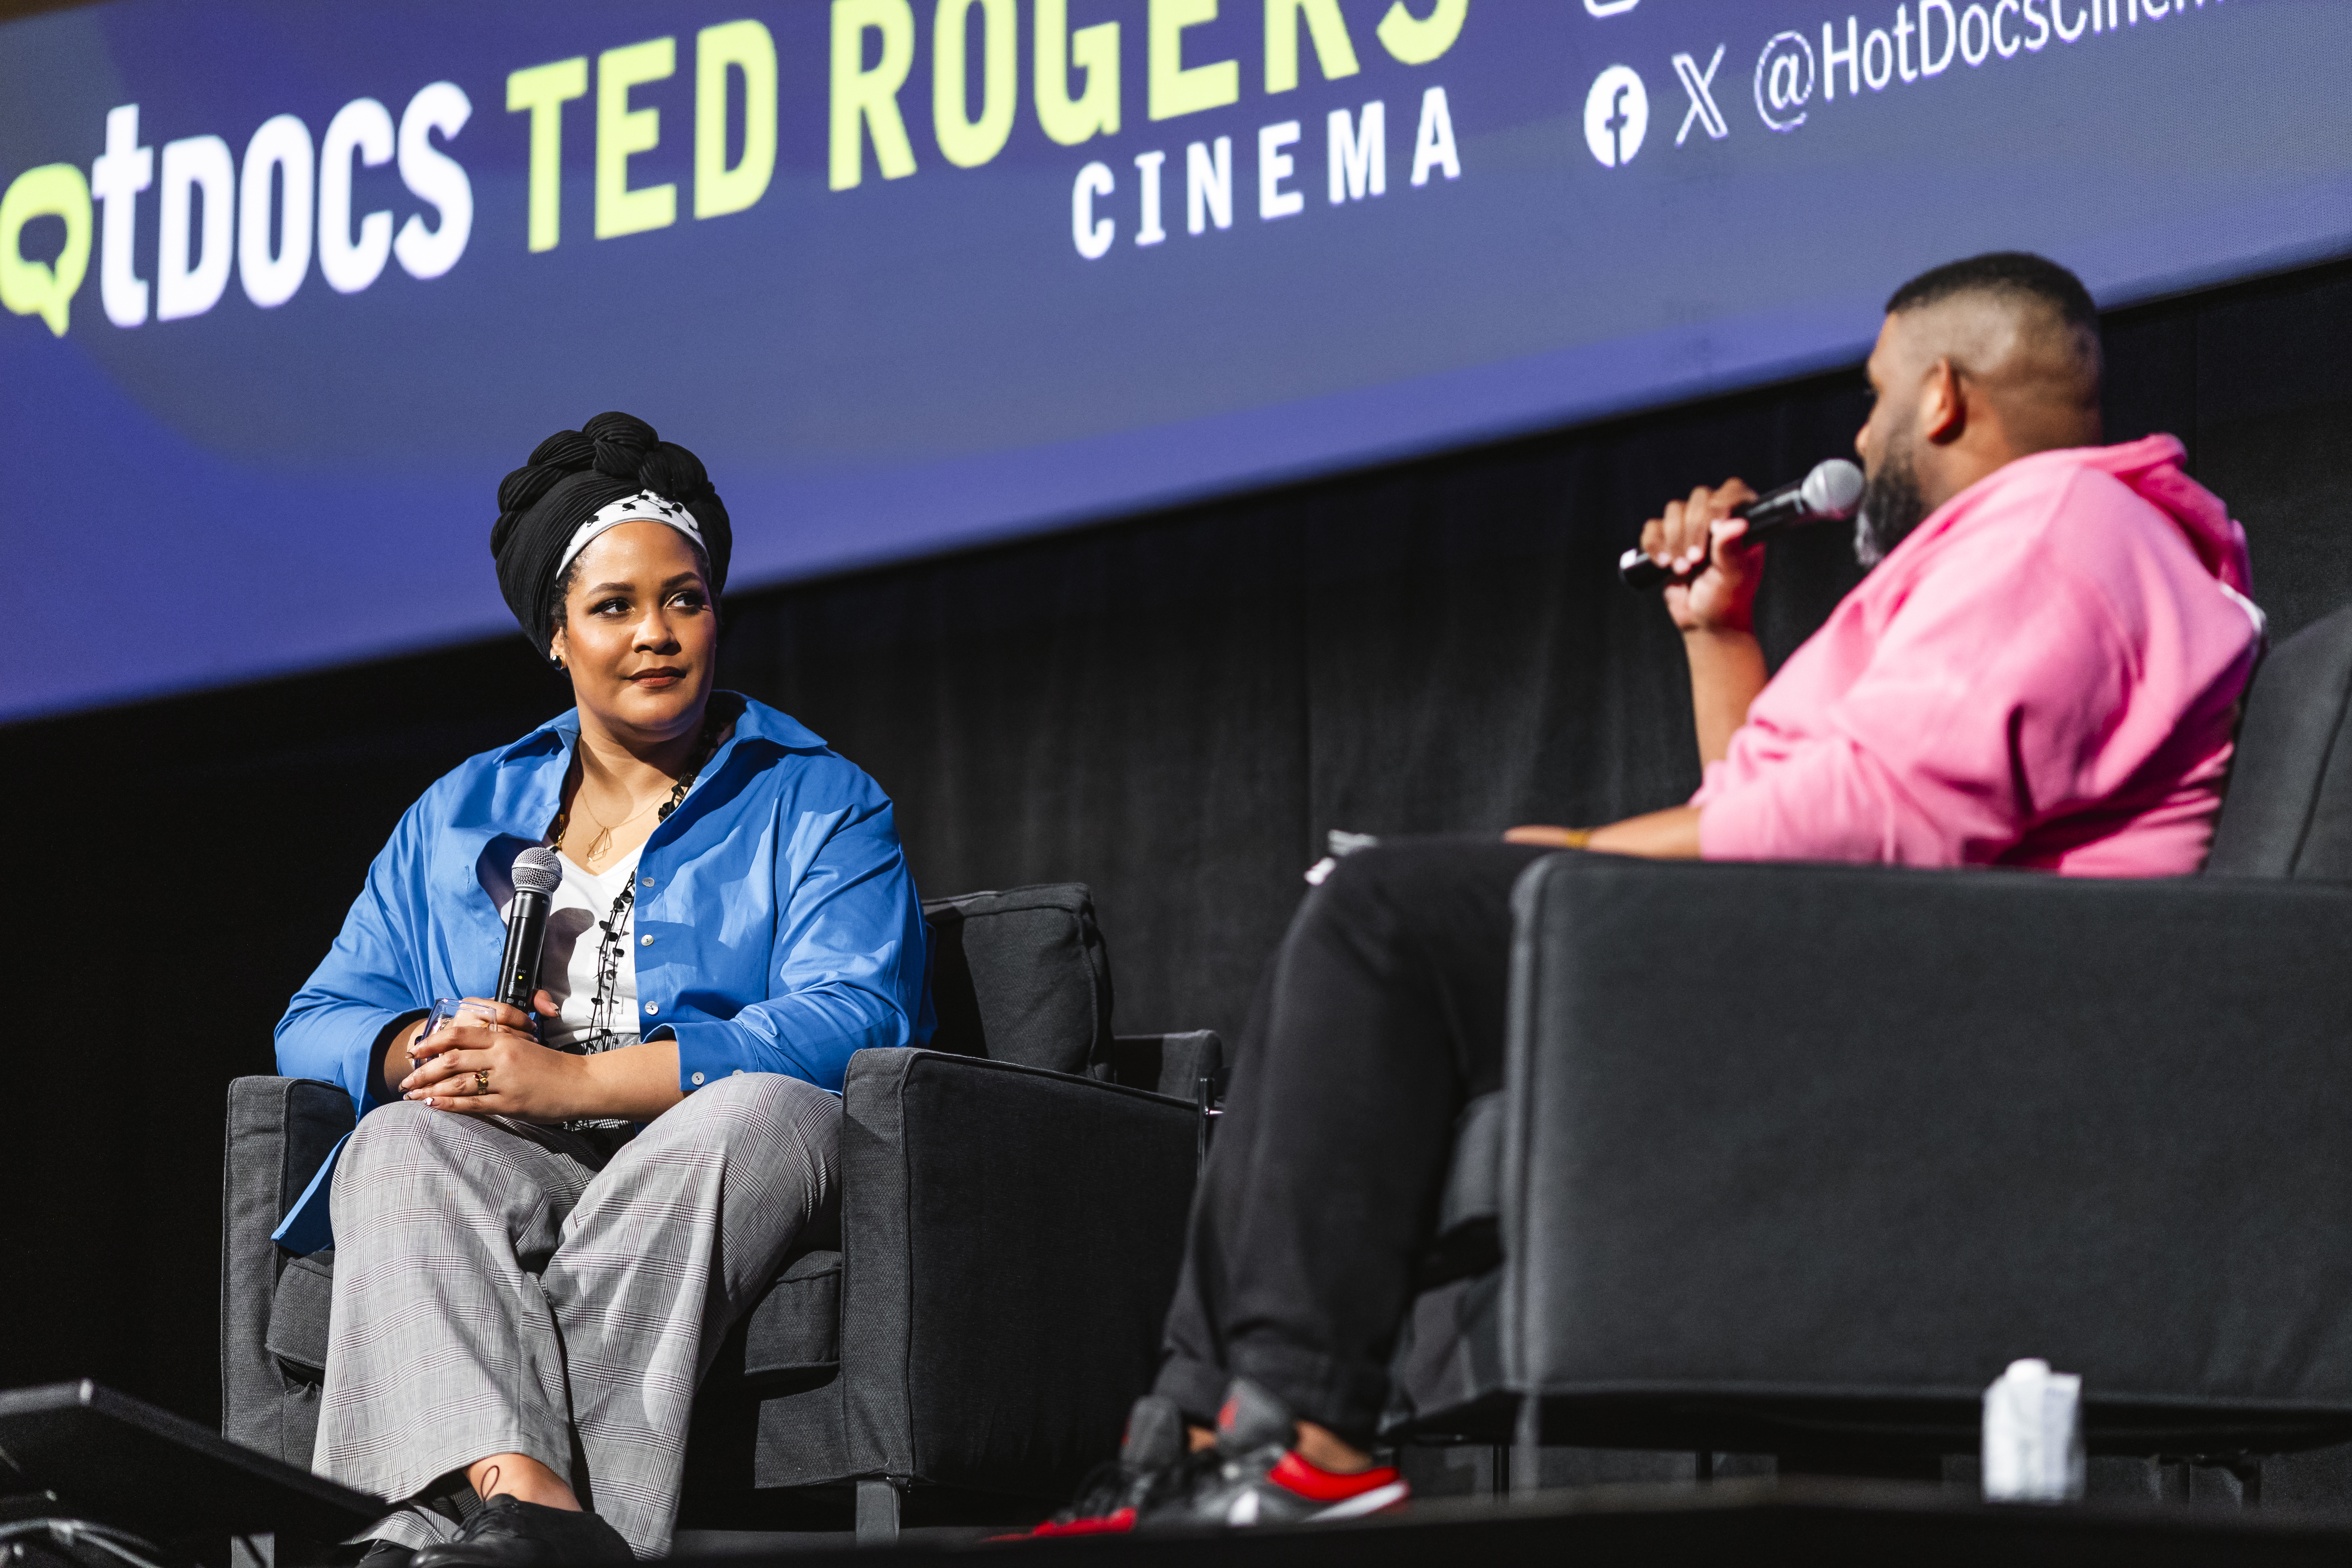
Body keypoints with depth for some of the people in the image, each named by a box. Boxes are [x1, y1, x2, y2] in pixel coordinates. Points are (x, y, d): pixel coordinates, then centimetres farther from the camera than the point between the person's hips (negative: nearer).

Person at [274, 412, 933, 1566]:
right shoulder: (461, 816, 25)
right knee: (401, 1148, -31)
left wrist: (575, 1079, -15)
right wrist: (424, 1050, -8)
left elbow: (856, 1022, -5)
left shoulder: (820, 807, 14)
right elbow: (318, 1026, 19)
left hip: (728, 1177, -2)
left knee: (763, 1111, -37)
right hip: (518, 1176, 3)